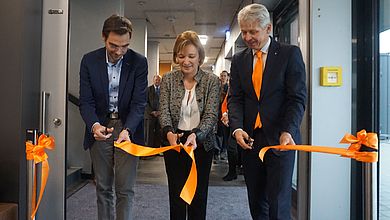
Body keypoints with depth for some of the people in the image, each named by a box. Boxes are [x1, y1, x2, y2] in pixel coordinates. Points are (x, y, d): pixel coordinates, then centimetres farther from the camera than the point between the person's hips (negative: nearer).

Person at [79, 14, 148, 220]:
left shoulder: (139, 62, -8)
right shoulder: (89, 60, -4)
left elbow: (139, 102, -11)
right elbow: (86, 101, -6)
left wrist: (127, 129, -28)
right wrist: (94, 125, -26)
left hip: (128, 128, -1)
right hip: (100, 127, 2)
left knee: (125, 189, 1)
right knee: (103, 188, 12)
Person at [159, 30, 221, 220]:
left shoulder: (212, 81, -6)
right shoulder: (168, 79, -1)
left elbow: (211, 115, -12)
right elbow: (164, 111, -7)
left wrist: (196, 135, -31)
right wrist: (169, 133, -27)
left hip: (201, 144, -1)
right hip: (173, 142, 1)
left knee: (199, 194, 12)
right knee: (176, 193, 11)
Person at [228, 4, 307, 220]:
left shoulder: (290, 53, -1)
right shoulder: (238, 59, 10)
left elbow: (297, 98, -6)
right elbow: (235, 98, 5)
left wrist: (287, 131, -20)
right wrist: (237, 128, -12)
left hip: (280, 138, -3)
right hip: (250, 139, 4)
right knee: (256, 202, 12)